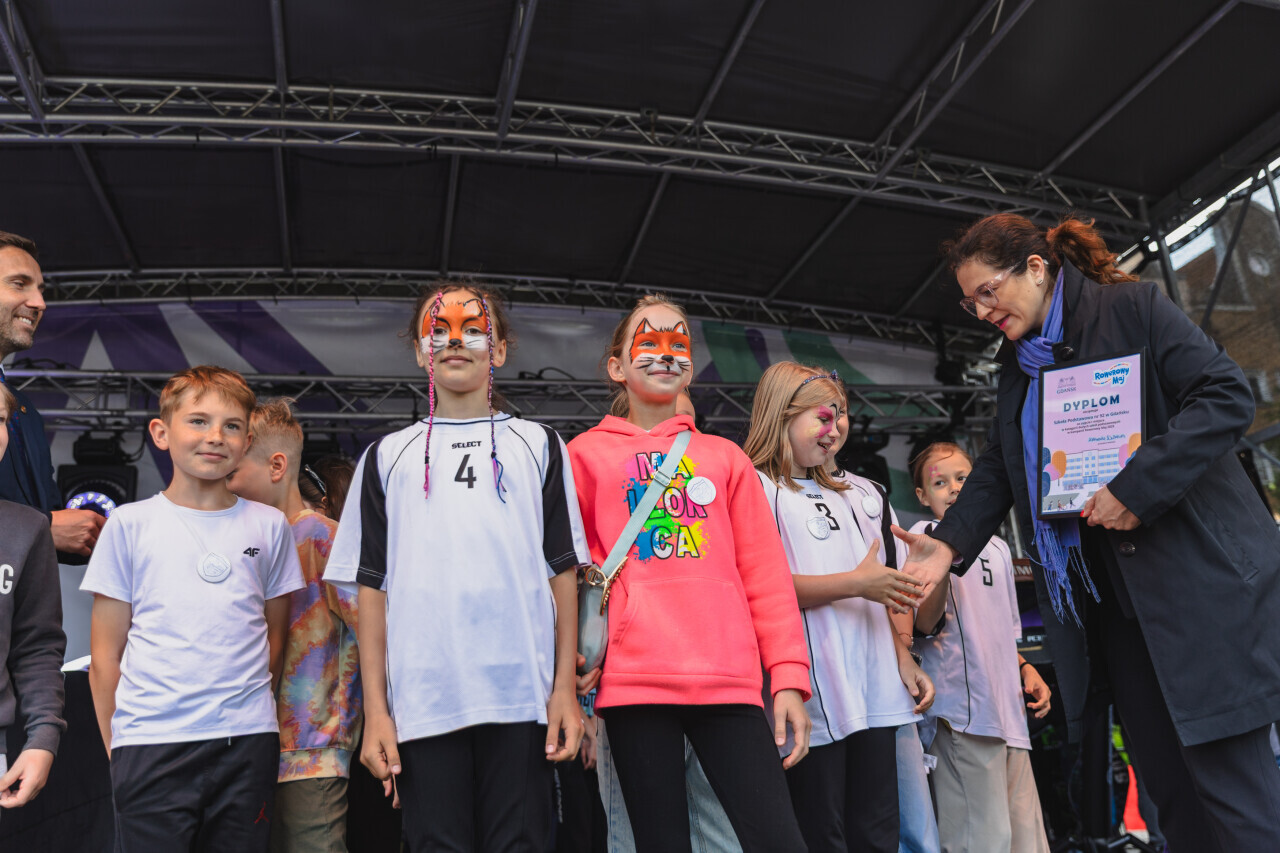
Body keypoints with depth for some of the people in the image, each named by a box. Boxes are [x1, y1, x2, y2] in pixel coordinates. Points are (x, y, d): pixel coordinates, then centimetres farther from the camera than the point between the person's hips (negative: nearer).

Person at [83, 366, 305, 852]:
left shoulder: (269, 526, 8)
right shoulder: (130, 525, 3)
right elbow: (105, 657, 5)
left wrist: (252, 714, 9)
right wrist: (118, 747, 2)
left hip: (247, 741, 2)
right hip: (151, 746, -1)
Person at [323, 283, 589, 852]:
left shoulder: (537, 445, 13)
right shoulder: (390, 456, 14)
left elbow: (563, 571, 7)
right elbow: (372, 588, 9)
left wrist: (565, 689, 0)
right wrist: (375, 710, 2)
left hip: (521, 696, 0)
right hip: (421, 700, 1)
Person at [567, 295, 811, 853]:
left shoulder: (724, 457, 17)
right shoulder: (587, 453, 13)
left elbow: (765, 571, 12)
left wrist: (789, 676, 4)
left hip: (728, 679, 2)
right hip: (634, 680, -1)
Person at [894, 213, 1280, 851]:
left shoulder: (1133, 308, -5)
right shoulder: (1016, 363, 16)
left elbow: (1228, 396, -13)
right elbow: (997, 467, 14)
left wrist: (1137, 487, -22)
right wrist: (951, 542, -1)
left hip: (1196, 575, -6)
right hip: (1107, 600, 7)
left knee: (1228, 774, -5)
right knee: (1169, 787, 9)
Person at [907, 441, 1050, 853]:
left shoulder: (996, 547, 20)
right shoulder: (924, 536, -1)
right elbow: (925, 624, -11)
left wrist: (1024, 668, 13)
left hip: (1008, 710, 7)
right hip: (964, 712, -7)